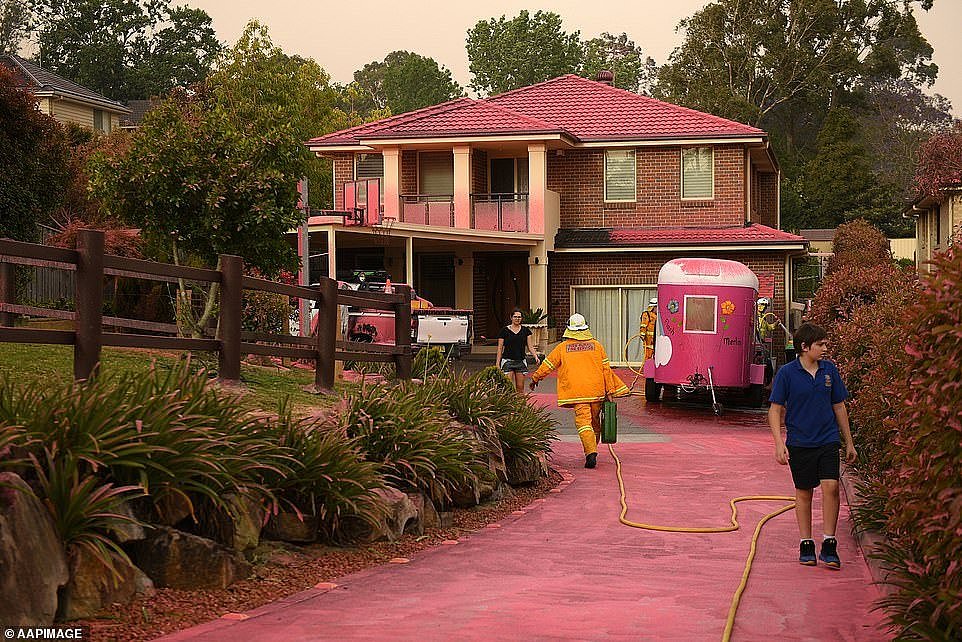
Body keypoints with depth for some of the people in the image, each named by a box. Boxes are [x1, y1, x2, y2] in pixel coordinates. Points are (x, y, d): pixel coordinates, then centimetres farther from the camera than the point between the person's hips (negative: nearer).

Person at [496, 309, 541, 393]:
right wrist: (497, 363, -2)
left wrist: (536, 356, -9)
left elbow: (530, 347, 9)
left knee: (520, 387, 3)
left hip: (521, 361, 3)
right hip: (508, 361, -2)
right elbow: (500, 348, 3)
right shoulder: (505, 331, 1)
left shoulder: (525, 331, 8)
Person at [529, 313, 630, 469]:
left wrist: (535, 378, 28)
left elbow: (547, 365, 12)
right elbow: (606, 369, 6)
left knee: (583, 422, -7)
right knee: (595, 422, 17)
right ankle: (593, 451, 30)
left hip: (576, 392, -2)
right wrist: (610, 391, 8)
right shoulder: (596, 345, 8)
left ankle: (591, 453, -25)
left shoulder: (562, 347, 4)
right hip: (597, 390, 3)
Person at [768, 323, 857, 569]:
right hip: (799, 443, -2)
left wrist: (849, 443, 16)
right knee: (803, 493, 7)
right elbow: (775, 410, -1)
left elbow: (839, 407, 13)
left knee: (831, 486, -13)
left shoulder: (830, 370, 5)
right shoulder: (787, 373, -5)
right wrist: (779, 444, -11)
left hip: (828, 440, 2)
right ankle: (806, 545, 19)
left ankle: (829, 545, -4)